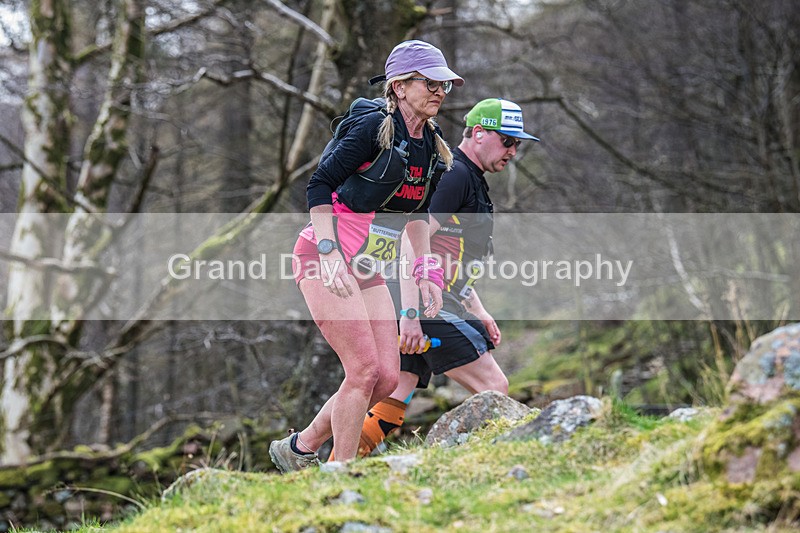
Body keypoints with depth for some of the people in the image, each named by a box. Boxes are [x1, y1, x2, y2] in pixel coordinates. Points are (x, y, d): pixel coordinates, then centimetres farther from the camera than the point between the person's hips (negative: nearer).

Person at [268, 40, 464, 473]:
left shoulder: (433, 147, 8)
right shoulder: (375, 127, -14)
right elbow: (320, 184, -14)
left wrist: (425, 270, 12)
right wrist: (329, 254, -22)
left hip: (369, 270, 8)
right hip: (324, 259, -8)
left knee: (387, 377, 1)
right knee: (365, 369, -14)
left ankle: (300, 448, 15)